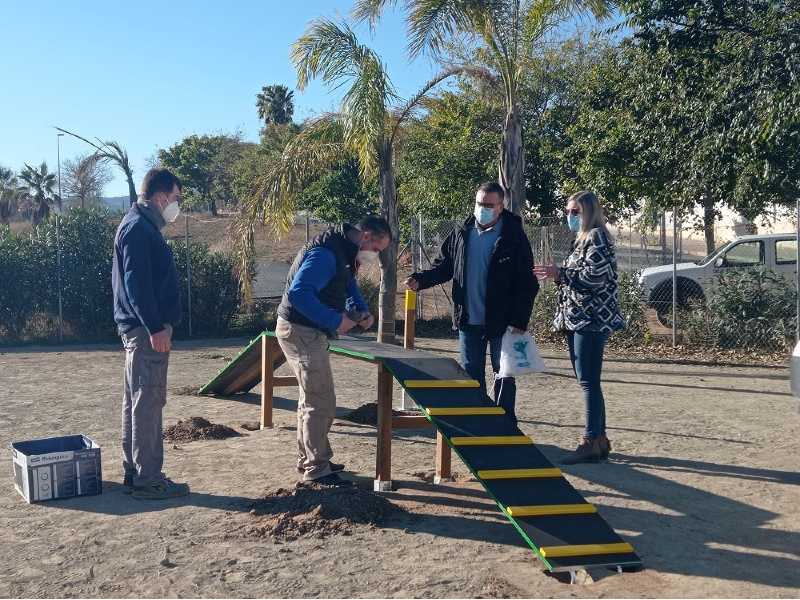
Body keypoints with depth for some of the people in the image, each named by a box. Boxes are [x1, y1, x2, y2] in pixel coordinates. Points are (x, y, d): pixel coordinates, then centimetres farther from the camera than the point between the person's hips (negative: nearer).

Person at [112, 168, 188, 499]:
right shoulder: (138, 228, -13)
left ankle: (135, 472, 22)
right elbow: (136, 283, -21)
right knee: (148, 402, -7)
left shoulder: (140, 226, 19)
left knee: (137, 402, 14)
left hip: (141, 329, 11)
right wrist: (155, 328, -23)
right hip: (146, 330, -11)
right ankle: (148, 480, -1)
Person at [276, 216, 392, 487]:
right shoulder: (325, 254, -23)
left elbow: (349, 286, 23)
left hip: (310, 332, 11)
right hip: (301, 331, -11)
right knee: (322, 404, -7)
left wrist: (362, 311, 3)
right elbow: (298, 293, -32)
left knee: (312, 400, 19)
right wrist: (335, 321, -28)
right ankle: (317, 469, 2)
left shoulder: (345, 253, 10)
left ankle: (308, 461, 31)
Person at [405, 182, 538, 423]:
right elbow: (444, 266, 13)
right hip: (468, 321, 4)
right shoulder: (462, 234, 5)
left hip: (501, 322, -4)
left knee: (504, 374, 5)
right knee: (471, 374, 12)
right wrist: (420, 280, -6)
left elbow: (527, 284, -9)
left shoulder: (514, 237, -7)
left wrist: (519, 321, -14)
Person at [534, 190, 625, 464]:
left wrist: (560, 273, -14)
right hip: (577, 318, 10)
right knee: (588, 381, 11)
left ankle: (591, 442, -4)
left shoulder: (597, 237, -9)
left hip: (591, 319, -10)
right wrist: (558, 274, 10)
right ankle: (599, 439, 18)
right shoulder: (582, 240, 19)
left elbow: (594, 277, -18)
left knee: (588, 381, -8)